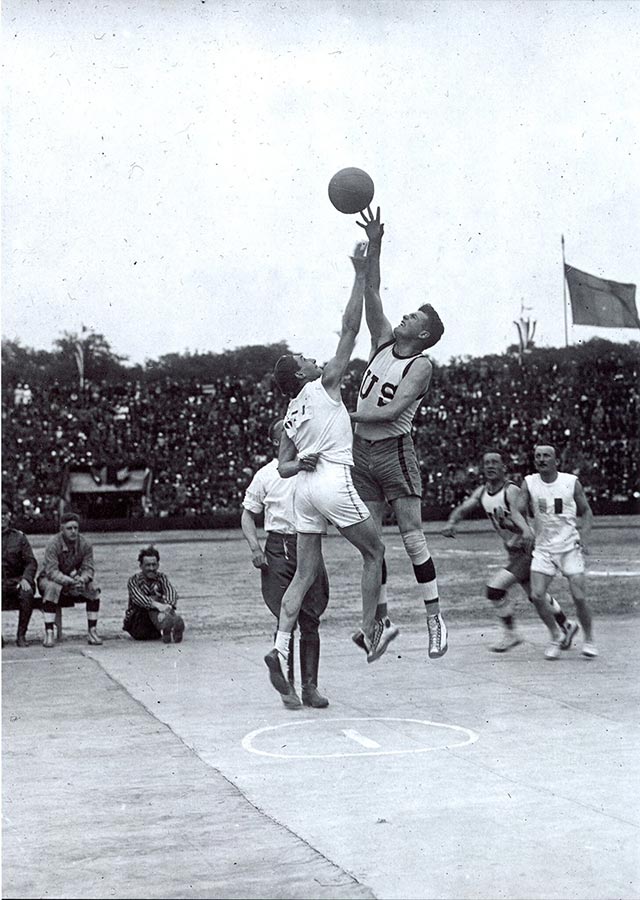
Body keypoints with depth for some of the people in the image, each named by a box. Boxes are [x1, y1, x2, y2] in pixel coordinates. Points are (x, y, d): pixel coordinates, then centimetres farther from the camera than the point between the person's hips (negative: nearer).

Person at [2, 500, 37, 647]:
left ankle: (21, 635, -18)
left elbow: (31, 562, 5)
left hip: (16, 582, 1)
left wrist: (26, 579, -14)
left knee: (27, 594, -32)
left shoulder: (19, 537, 9)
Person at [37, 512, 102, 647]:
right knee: (53, 588, -38)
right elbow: (51, 571, -30)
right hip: (49, 579, -4)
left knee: (93, 589, -22)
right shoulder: (53, 544, -22)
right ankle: (48, 633, -34)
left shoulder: (85, 544, -10)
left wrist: (82, 579, -36)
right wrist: (71, 582, -44)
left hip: (74, 579, 4)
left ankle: (92, 631, -15)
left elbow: (88, 569, -12)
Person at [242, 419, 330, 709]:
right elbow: (248, 513, 10)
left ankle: (310, 687, 8)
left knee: (310, 621, 2)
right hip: (278, 548, -2)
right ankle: (287, 685, 6)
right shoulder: (266, 474, 5)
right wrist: (255, 547, -5)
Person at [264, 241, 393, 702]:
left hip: (305, 488, 7)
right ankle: (371, 635, 14)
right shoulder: (324, 385, 1)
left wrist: (299, 463, 2)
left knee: (306, 573, 7)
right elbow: (350, 328, -1)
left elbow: (283, 466, 20)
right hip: (334, 479, -7)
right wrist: (361, 274, 2)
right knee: (375, 551, 11)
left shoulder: (292, 414, 20)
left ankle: (280, 647, -7)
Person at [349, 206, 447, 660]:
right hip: (362, 450, 6)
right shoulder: (385, 341, 9)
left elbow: (393, 411, -17)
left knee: (413, 536, -7)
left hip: (394, 449, -6)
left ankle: (435, 618, -1)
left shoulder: (421, 365, -8)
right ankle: (381, 621, 12)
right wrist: (375, 246, -3)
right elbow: (372, 294, 4)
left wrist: (352, 416, -15)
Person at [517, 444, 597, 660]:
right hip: (543, 549, 2)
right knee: (536, 596, -12)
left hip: (570, 547, -2)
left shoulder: (572, 482, -3)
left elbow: (586, 512, 6)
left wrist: (584, 536, -8)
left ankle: (589, 640, 14)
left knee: (579, 597, -8)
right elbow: (519, 510, -3)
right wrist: (526, 531, -19)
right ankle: (555, 636, 11)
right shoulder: (529, 483, 0)